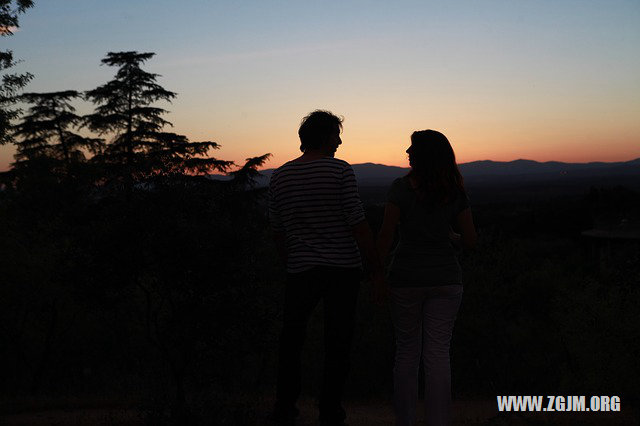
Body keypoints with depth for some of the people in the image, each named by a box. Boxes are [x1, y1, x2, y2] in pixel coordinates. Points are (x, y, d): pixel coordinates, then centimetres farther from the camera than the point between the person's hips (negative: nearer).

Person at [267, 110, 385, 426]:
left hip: (301, 270, 3)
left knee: (291, 340, 18)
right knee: (337, 344, 7)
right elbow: (358, 225, -11)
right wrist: (376, 270, -4)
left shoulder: (280, 177, 5)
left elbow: (277, 233, 11)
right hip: (343, 269, -3)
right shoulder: (340, 171, -9)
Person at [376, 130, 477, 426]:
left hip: (406, 277, -1)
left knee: (407, 352, 12)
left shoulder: (401, 187, -7)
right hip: (445, 278, 2)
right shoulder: (455, 192, 2)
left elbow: (386, 234, -10)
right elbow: (470, 240, 4)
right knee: (438, 355, 4)